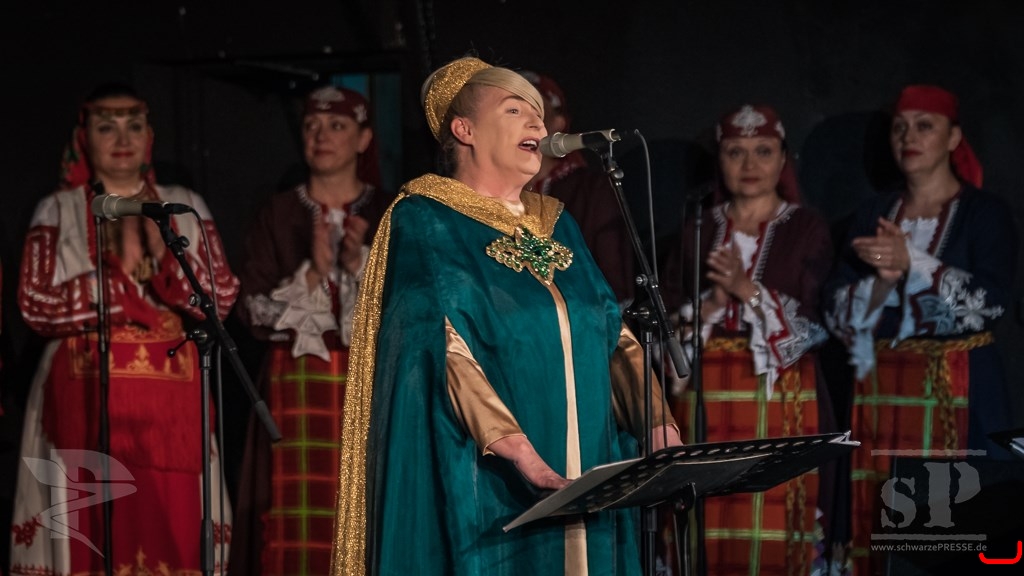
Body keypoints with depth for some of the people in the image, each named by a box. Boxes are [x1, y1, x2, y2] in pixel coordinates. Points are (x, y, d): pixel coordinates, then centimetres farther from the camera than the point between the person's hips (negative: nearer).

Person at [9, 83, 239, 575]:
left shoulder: (185, 208, 11)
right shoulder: (57, 211, 5)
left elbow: (221, 300, 2)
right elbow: (36, 307, -6)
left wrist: (164, 256, -12)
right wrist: (120, 271, -12)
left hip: (171, 403, 2)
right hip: (87, 400, -2)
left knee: (172, 533, -3)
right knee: (91, 534, -6)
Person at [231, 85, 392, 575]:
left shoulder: (390, 213, 6)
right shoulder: (277, 215, 7)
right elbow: (255, 312, 0)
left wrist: (361, 263, -16)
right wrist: (313, 272, -14)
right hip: (299, 386, 0)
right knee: (299, 520, -6)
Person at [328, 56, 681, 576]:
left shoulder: (557, 227, 16)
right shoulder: (425, 222, -4)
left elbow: (615, 334, 11)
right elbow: (446, 349, -16)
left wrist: (659, 426, -7)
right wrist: (521, 454, -26)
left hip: (582, 485, 6)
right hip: (482, 489, -6)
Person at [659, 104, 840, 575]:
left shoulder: (807, 229, 4)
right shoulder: (698, 230, 12)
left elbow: (815, 319, -5)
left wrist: (748, 290, -14)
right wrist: (711, 304, -11)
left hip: (779, 395, -2)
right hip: (706, 395, 2)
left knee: (770, 522, -7)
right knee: (705, 519, -2)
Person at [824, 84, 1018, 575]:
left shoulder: (985, 213, 0)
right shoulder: (873, 214, 12)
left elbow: (991, 300, -14)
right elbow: (837, 311, 5)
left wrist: (911, 262, -21)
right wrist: (881, 281, -14)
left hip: (958, 393, -4)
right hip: (881, 391, 4)